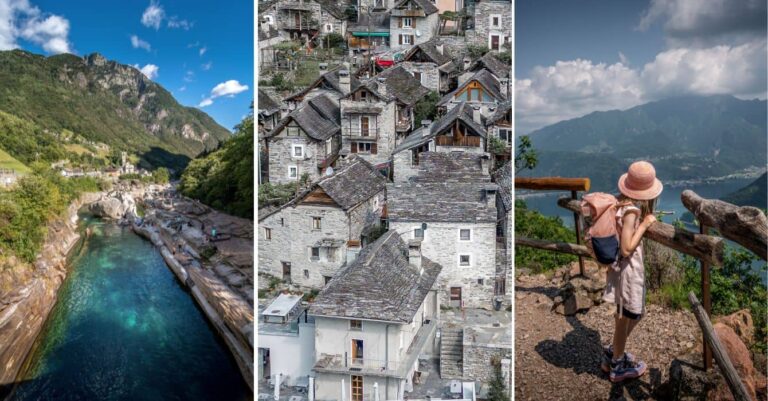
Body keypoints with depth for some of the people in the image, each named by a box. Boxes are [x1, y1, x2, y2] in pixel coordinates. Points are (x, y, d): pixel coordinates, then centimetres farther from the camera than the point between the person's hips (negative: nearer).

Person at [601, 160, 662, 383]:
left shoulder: (621, 203, 0)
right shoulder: (632, 210, -25)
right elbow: (627, 249, -25)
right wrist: (645, 225, -19)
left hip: (621, 265, 9)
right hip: (628, 267, -9)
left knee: (628, 314, 24)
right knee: (626, 316, 9)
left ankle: (613, 353, 41)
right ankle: (618, 366, 27)